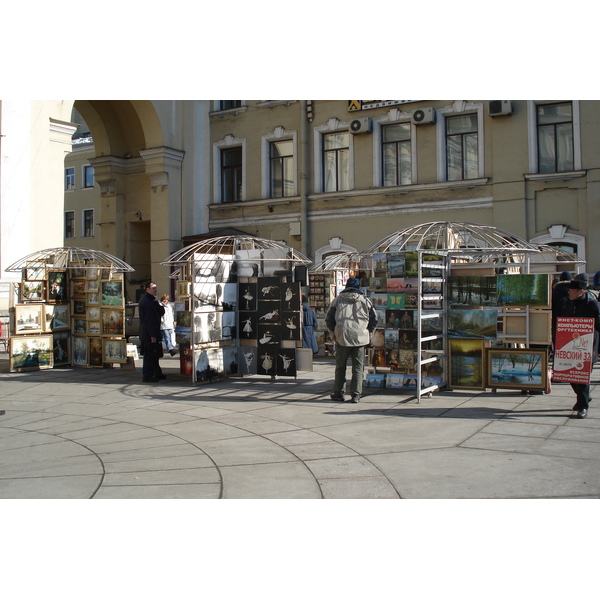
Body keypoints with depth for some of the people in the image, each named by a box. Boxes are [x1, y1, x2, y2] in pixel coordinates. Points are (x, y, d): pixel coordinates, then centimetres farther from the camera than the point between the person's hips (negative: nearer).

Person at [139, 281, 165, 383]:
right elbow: (148, 319, -21)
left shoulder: (152, 300, 16)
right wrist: (152, 335, -23)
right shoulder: (145, 301, -17)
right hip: (149, 335, -10)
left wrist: (158, 304, -8)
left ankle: (157, 373, 24)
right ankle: (147, 376, -1)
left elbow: (161, 313, 13)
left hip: (153, 333, 10)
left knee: (155, 355, 16)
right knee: (149, 355, -6)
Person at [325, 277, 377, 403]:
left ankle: (338, 393, 14)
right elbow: (374, 319, 6)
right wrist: (368, 333, 15)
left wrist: (333, 334, 15)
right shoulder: (365, 300, 5)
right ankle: (356, 395, 2)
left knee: (340, 367, 12)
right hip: (360, 339, 0)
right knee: (358, 367, 5)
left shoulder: (338, 299, 5)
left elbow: (329, 319, 5)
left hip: (342, 338, 0)